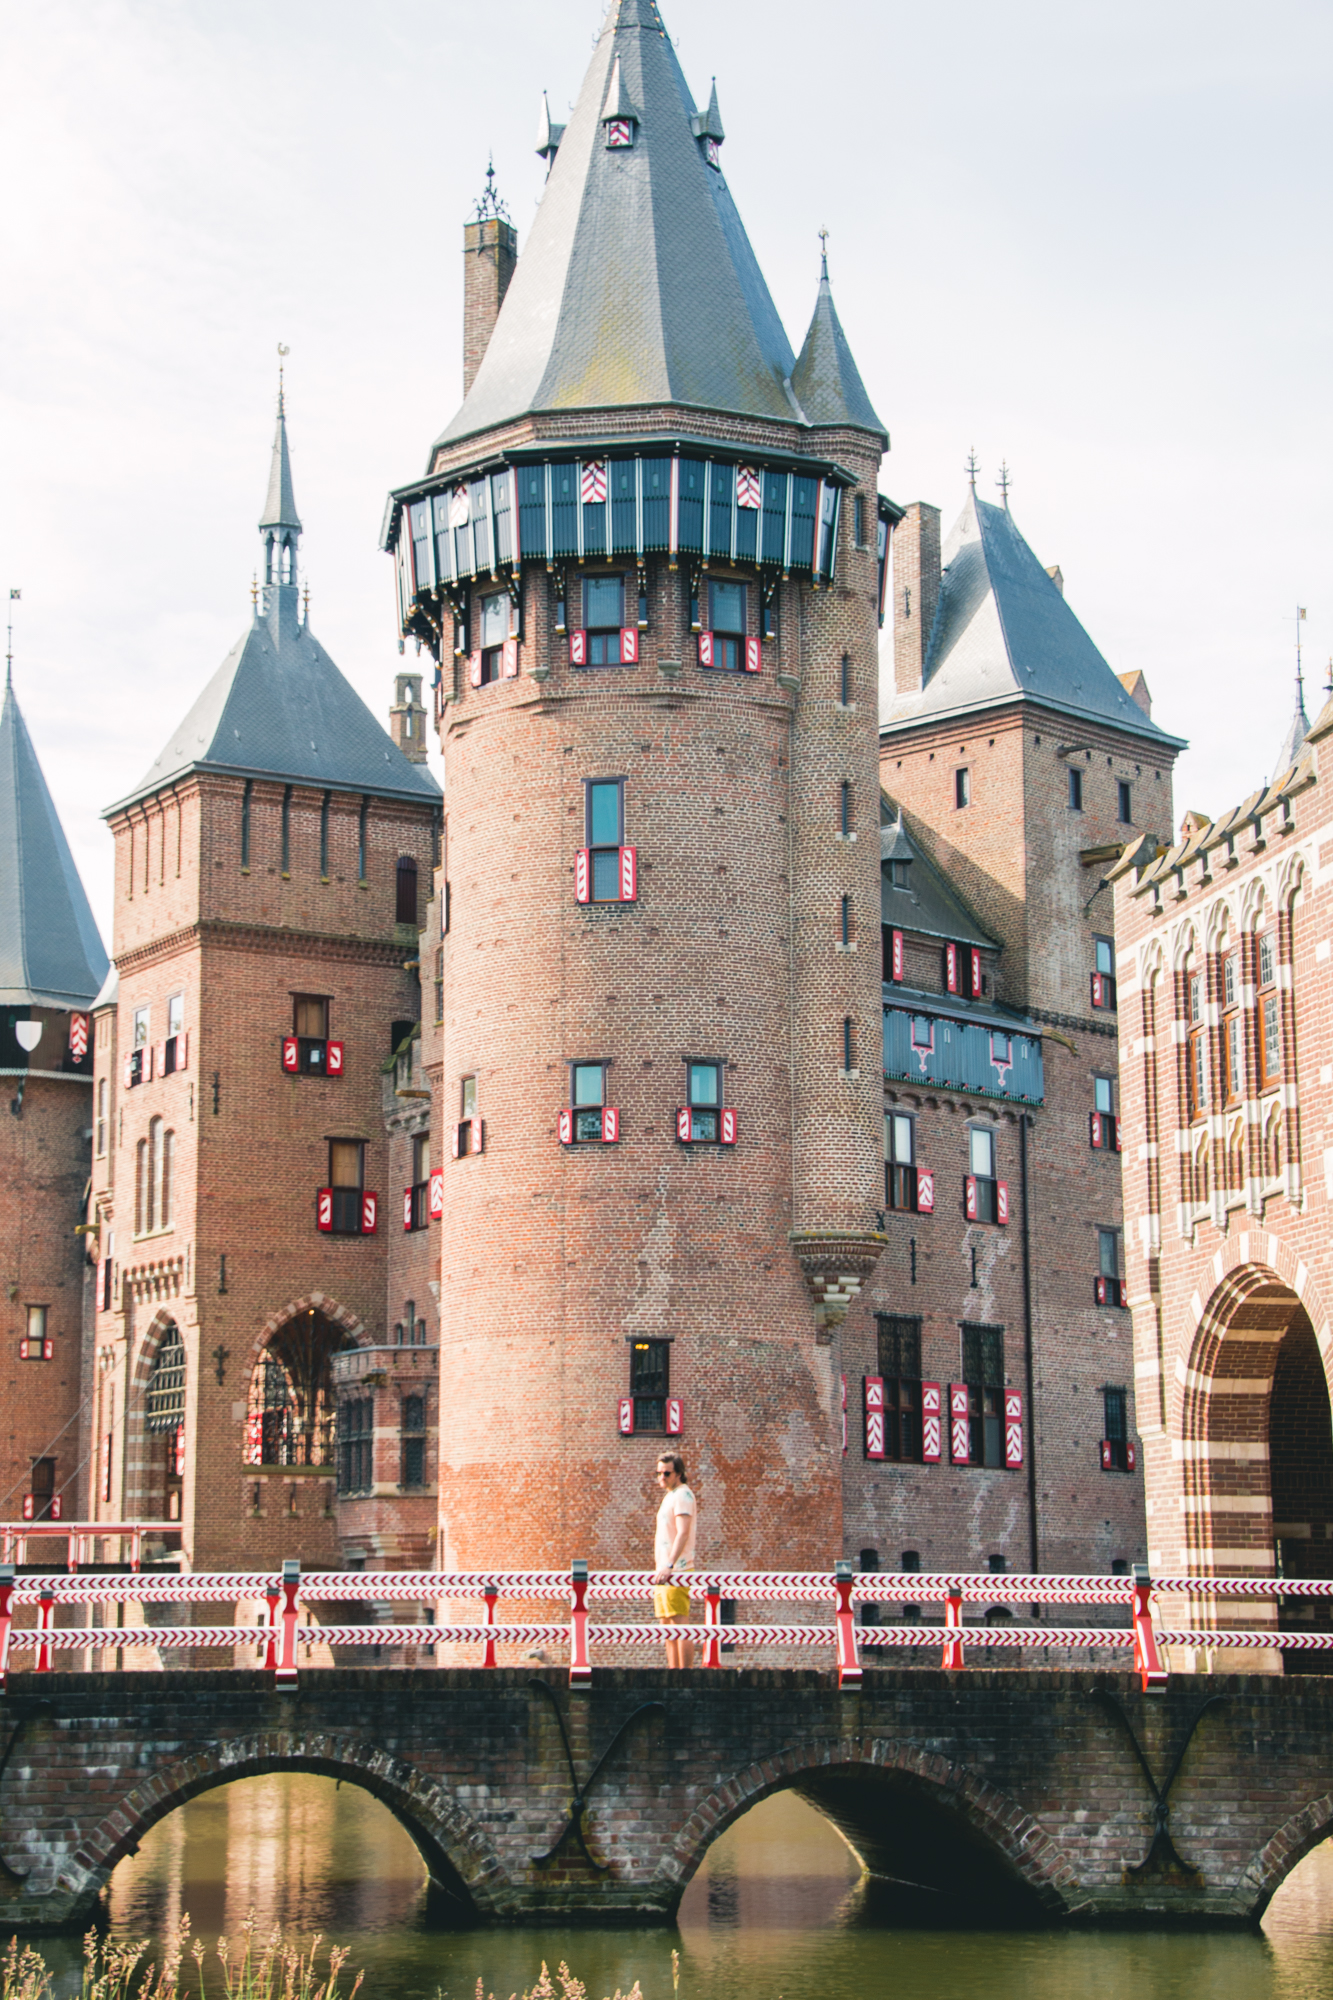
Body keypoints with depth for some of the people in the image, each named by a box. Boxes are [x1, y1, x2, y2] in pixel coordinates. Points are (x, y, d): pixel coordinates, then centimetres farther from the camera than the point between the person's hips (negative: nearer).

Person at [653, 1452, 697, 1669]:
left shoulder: (682, 1495, -10)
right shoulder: (670, 1495, 20)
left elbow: (683, 1533, -23)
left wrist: (669, 1565, -33)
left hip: (676, 1571, -10)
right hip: (664, 1571, 10)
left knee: (680, 1626, -12)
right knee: (668, 1628, 11)